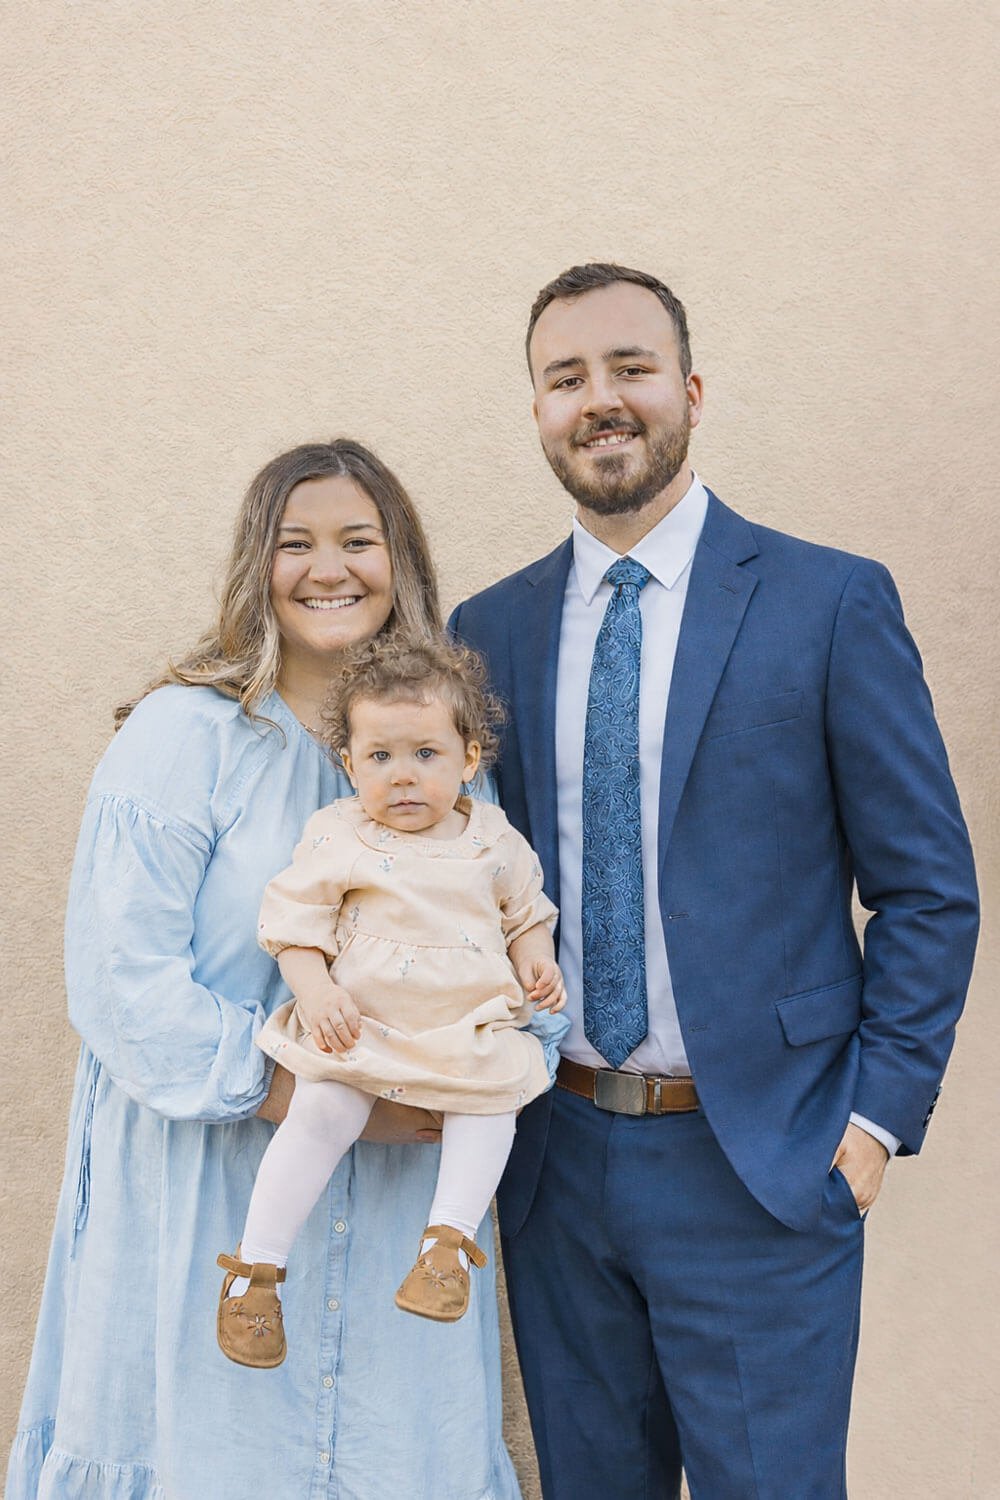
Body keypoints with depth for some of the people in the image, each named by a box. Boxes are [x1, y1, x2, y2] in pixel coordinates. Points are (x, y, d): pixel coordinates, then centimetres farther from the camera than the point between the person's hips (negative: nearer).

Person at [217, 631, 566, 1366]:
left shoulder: (492, 837, 8)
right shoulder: (337, 837, 0)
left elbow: (525, 913, 19)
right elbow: (294, 923, 0)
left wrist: (538, 962, 0)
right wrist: (315, 988, -16)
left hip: (471, 1023, 3)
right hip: (359, 1021, -2)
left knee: (492, 1098, -23)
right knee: (323, 1111, -20)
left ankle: (451, 1237, -10)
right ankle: (256, 1265, -7)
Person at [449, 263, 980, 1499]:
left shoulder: (832, 603, -6)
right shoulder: (488, 631, 4)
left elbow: (929, 887, -4)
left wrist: (877, 1113, -9)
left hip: (761, 1162, -3)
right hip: (555, 1160, 4)